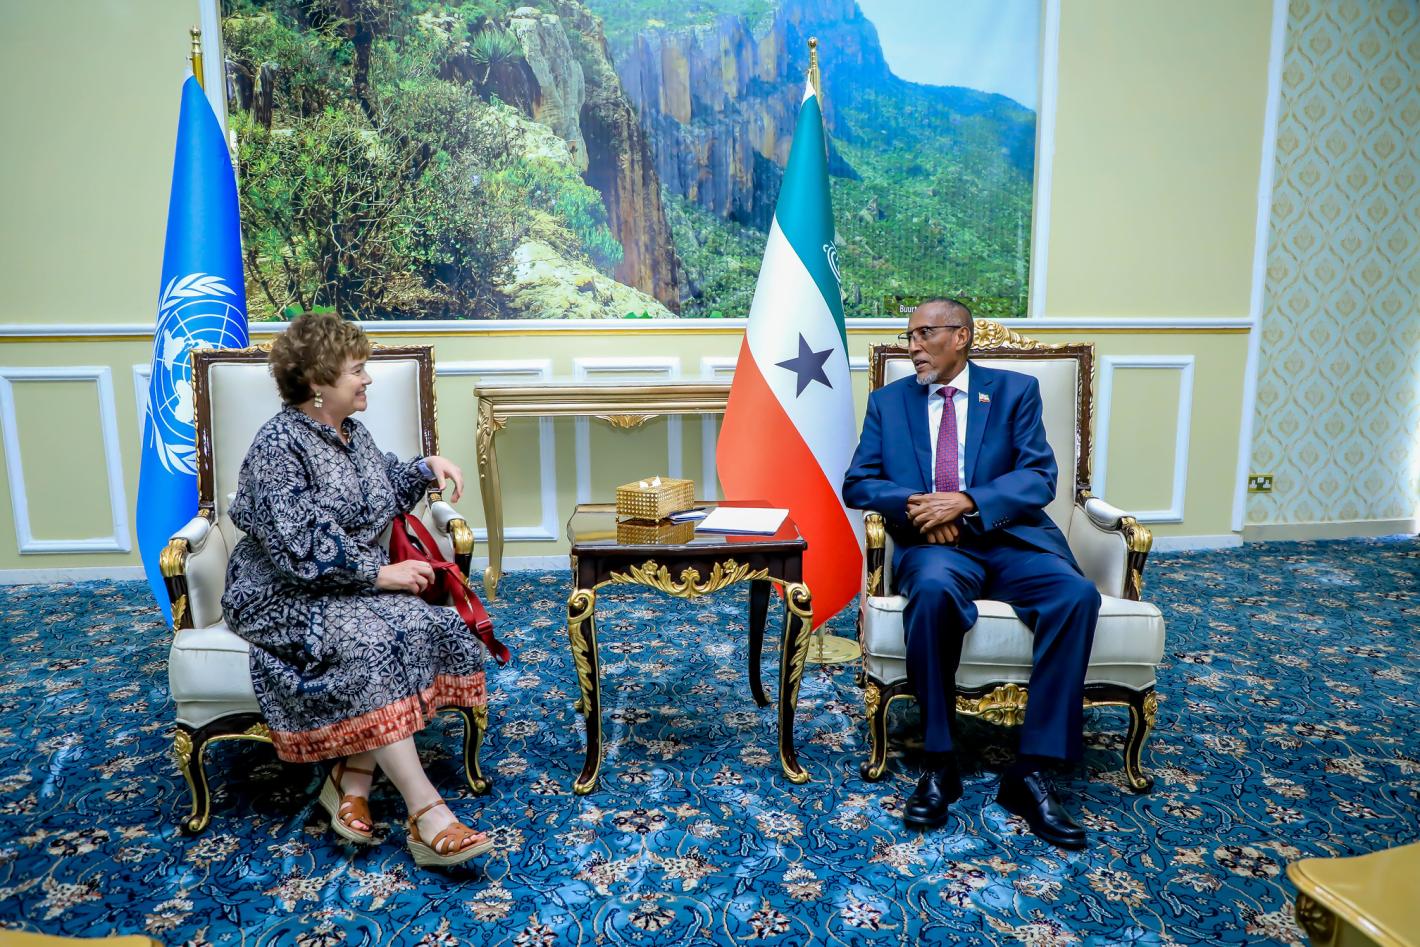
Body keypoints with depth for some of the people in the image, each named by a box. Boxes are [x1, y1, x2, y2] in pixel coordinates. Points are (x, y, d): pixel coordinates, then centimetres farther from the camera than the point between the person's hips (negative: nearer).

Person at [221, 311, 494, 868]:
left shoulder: (351, 433, 11)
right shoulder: (279, 445, -14)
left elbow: (388, 486, 29)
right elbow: (302, 549, -23)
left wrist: (428, 467, 10)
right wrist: (380, 574, -21)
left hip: (351, 585, 7)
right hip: (284, 597, -7)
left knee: (415, 626, -24)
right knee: (371, 641, -34)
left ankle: (352, 781, -17)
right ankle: (427, 815, -34)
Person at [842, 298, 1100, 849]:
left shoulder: (1015, 390, 11)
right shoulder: (888, 400, 14)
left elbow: (1039, 477, -1)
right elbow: (858, 484, 7)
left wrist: (967, 502, -18)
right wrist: (912, 503, -14)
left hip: (1011, 539, 1)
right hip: (932, 542, 0)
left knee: (1077, 594, -29)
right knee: (933, 589, -36)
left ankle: (1032, 771, -20)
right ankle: (938, 765, -21)